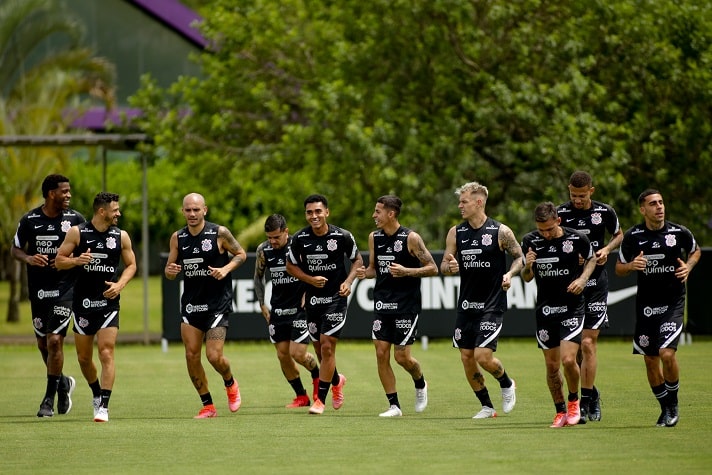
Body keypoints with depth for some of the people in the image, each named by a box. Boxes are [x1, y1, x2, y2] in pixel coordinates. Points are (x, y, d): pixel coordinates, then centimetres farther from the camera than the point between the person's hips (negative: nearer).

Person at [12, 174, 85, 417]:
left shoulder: (75, 219, -3)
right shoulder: (30, 220, 0)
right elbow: (15, 248, 10)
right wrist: (28, 258, -12)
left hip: (65, 288, -3)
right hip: (38, 289, 3)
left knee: (54, 340, -12)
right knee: (43, 344, 11)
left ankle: (49, 398, -1)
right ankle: (62, 383, 37)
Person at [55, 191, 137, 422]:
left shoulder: (121, 236, 2)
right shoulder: (77, 233, -3)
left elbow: (131, 265, 12)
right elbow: (59, 260, 1)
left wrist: (120, 284, -6)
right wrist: (77, 260, -19)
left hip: (108, 302, 0)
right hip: (83, 302, 0)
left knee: (106, 354, -12)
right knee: (83, 357, 9)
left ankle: (103, 406, -11)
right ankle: (97, 394, 34)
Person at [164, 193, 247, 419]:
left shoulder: (219, 233, -8)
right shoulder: (178, 238, 4)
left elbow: (241, 254, 3)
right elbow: (169, 270, 11)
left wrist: (226, 269, -15)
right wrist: (170, 271, -13)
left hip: (217, 304, -4)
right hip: (190, 304, 4)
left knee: (214, 356, -11)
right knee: (191, 355, -2)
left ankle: (230, 384, 23)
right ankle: (207, 406, 11)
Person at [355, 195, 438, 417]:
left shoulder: (411, 238, -11)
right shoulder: (374, 238, 6)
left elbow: (432, 268, -9)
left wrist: (406, 271, -23)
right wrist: (365, 273, -5)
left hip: (406, 305, -5)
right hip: (382, 305, 5)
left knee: (402, 357, -4)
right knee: (381, 354, -3)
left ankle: (420, 384, 29)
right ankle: (394, 405, 6)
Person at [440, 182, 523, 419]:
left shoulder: (500, 232, -7)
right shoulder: (456, 233, 4)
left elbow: (519, 257, 2)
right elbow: (443, 265, 7)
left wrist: (510, 274, -17)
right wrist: (450, 267, -16)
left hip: (492, 305, -5)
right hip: (466, 304, 5)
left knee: (483, 356, -14)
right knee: (466, 358, 4)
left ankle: (507, 384, 17)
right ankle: (486, 406, 19)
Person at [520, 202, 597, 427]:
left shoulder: (577, 239, -10)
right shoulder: (530, 241, -4)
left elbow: (591, 259, 11)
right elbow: (526, 278, 7)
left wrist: (583, 278, -8)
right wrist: (528, 267, -16)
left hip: (572, 307, -3)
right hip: (545, 310, 3)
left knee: (568, 360, -16)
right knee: (552, 367, 5)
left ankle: (573, 401, 11)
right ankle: (560, 412, 22)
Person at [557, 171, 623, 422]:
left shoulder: (605, 212, -1)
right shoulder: (560, 213, -2)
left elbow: (619, 235, 17)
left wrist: (607, 249, -3)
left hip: (596, 283, -2)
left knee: (588, 343, -10)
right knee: (575, 346, 7)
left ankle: (585, 402, -8)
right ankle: (592, 394, 25)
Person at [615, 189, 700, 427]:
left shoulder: (679, 233, -5)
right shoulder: (632, 236, -4)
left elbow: (695, 251, 16)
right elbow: (619, 268, 5)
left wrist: (688, 267, -4)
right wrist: (631, 265, -16)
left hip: (673, 302, -2)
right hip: (646, 305, 2)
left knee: (667, 354, -18)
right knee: (650, 359, 6)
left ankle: (673, 403, 5)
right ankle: (665, 408, 24)